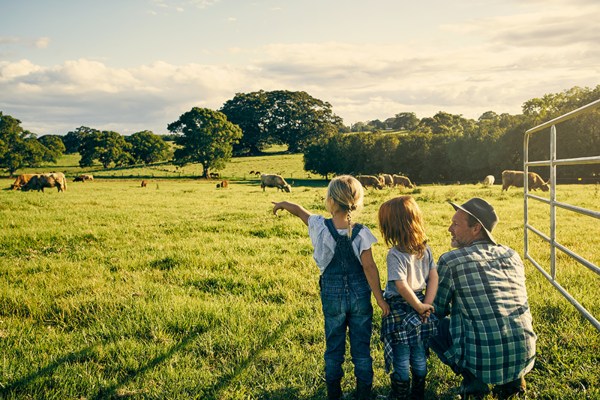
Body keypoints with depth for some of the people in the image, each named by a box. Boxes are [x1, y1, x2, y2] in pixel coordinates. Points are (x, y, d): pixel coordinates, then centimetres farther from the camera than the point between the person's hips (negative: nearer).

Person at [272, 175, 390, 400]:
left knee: (334, 347, 14)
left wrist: (283, 204, 28)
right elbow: (369, 267, -13)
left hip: (332, 295, 1)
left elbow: (300, 211, 8)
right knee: (361, 348, 10)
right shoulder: (361, 233, -13)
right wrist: (380, 298, -7)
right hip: (359, 294, 0)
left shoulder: (320, 226, -11)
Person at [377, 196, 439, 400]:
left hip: (399, 311, -6)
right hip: (419, 310, 6)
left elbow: (401, 286, -26)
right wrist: (426, 304, -5)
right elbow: (434, 277, -2)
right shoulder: (425, 249, 0)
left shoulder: (395, 254, -20)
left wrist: (419, 306, -14)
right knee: (419, 358, 19)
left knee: (401, 360, 8)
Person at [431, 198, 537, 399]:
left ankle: (473, 380, 6)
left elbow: (437, 310, 4)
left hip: (483, 362, -5)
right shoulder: (513, 256, 8)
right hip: (524, 358, 5)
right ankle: (513, 378, 17)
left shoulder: (450, 261, -9)